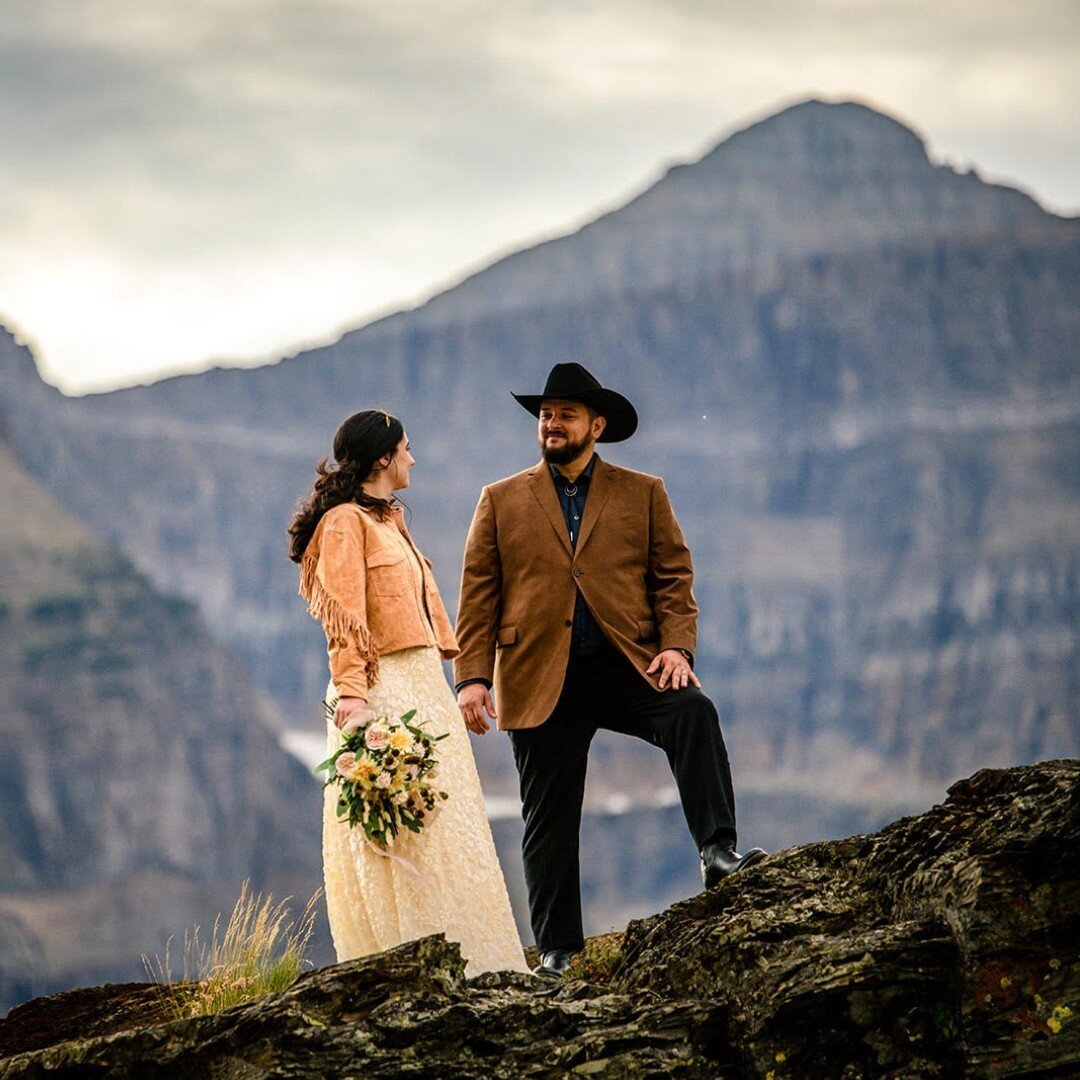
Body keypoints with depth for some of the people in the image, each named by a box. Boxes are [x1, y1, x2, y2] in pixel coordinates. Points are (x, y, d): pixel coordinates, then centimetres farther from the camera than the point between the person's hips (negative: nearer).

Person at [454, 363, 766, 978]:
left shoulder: (643, 494, 12)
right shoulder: (502, 502, 13)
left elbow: (674, 577, 7)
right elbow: (479, 598, 8)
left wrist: (677, 647, -10)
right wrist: (473, 677, -3)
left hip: (628, 668, -1)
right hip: (541, 680, 1)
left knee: (695, 713, -30)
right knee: (549, 823, 2)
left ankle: (718, 854, -33)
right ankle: (558, 951, 9)